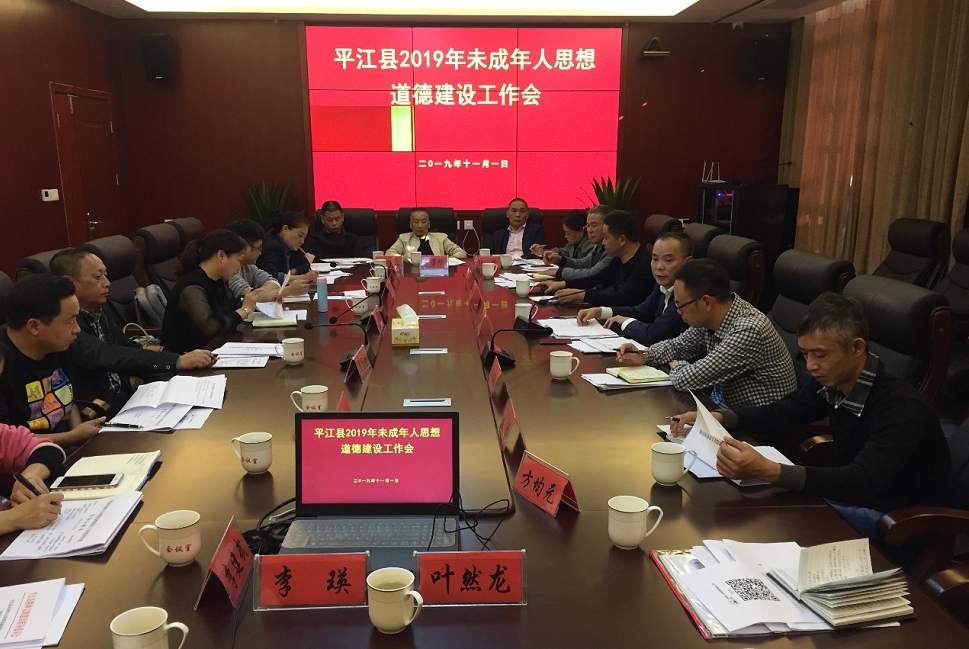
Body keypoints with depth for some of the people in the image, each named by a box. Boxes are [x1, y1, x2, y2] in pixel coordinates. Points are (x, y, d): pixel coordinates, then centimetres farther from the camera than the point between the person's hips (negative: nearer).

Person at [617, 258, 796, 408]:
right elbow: (678, 345, 15)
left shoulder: (748, 331, -29)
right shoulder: (711, 317, -5)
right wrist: (643, 356, -1)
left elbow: (686, 380, -29)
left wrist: (676, 365, -7)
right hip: (723, 405, 7)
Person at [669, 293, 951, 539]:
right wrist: (714, 418, -9)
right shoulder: (831, 381, -6)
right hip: (853, 495, 7)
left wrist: (768, 470, -52)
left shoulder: (901, 407, -28)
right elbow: (781, 413, 8)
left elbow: (861, 483, -40)